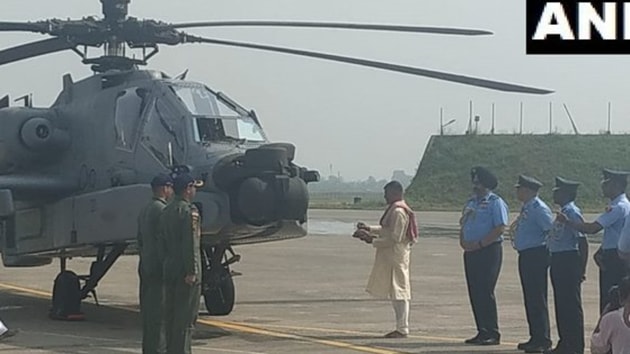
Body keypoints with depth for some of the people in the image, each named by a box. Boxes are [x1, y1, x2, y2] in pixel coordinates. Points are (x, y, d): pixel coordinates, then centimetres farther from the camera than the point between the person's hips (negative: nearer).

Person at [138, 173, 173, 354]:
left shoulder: (144, 210, 15)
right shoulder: (162, 210, -14)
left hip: (145, 266, 9)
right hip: (159, 267, -9)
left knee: (148, 310, 12)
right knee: (160, 310, -7)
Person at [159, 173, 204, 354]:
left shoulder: (166, 211, 14)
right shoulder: (189, 210, -12)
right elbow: (191, 244, -19)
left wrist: (168, 264, 18)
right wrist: (192, 271, -19)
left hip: (169, 270, 9)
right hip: (185, 271, -9)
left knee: (171, 314, 12)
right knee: (186, 317, -5)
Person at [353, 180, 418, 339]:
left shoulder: (398, 212, -17)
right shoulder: (394, 210, 15)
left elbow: (394, 238, -21)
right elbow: (386, 230, 22)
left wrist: (373, 241, -16)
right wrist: (369, 229, 14)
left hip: (396, 256, -10)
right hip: (391, 256, 10)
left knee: (398, 291, -6)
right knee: (395, 292, 13)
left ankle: (402, 329, -2)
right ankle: (401, 327, 17)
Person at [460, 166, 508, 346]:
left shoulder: (495, 203, -7)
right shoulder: (471, 203, 17)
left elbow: (500, 228, -16)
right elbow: (463, 225, 21)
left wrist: (479, 244, -19)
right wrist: (463, 241, 0)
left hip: (489, 251, -8)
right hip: (471, 252, 8)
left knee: (485, 292, -9)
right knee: (474, 292, 7)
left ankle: (492, 333, -4)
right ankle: (482, 331, 13)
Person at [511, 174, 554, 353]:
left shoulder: (539, 209, -15)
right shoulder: (526, 208, 14)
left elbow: (552, 230, -20)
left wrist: (548, 249, -14)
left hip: (536, 255, -10)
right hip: (526, 256, 10)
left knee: (537, 298, -7)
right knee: (530, 298, 14)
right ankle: (535, 337, 21)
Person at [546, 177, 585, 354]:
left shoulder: (572, 212, -14)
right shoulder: (563, 212, 15)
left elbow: (581, 240, -17)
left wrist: (581, 268, -18)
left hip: (569, 260, -10)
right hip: (558, 261, 10)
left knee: (571, 304, -4)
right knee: (561, 304, 14)